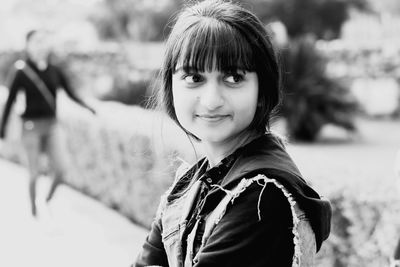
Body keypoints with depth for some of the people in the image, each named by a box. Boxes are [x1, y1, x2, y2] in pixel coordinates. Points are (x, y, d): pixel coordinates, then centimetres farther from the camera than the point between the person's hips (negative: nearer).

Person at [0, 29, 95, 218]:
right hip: (32, 125, -3)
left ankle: (48, 200, 26)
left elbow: (69, 92, 11)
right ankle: (34, 209, 21)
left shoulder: (55, 71, 4)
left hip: (52, 124, 3)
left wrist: (86, 106, -2)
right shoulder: (22, 72, -6)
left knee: (61, 169, -2)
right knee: (35, 173, 2)